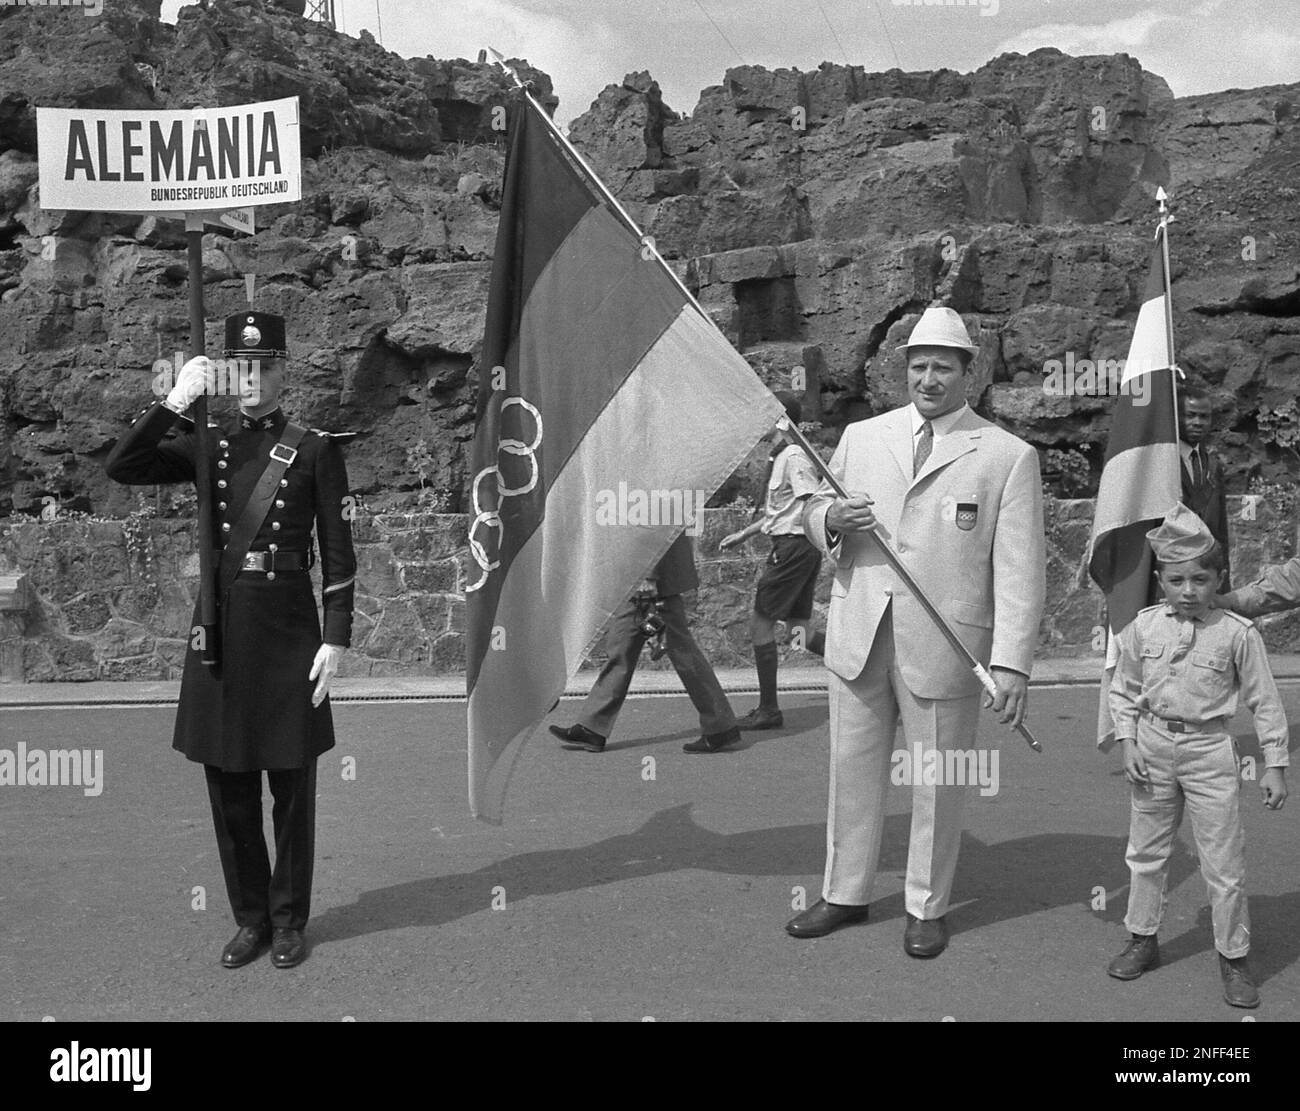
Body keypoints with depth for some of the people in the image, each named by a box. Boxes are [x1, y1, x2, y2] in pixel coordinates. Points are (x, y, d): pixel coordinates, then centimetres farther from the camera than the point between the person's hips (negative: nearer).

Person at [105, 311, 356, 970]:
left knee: (291, 785, 7)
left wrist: (336, 639, -9)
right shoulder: (206, 448, 7)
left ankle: (289, 919, 23)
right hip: (220, 626, 3)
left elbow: (338, 553, -4)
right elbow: (120, 468, -7)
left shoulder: (315, 449, -2)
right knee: (228, 787, 10)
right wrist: (177, 400, -11)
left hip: (288, 628, -3)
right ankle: (250, 917, 26)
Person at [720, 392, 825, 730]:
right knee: (798, 631, 10)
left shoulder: (794, 456, -13)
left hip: (794, 547, -10)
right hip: (791, 547, 10)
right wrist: (742, 534, 29)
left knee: (760, 622, -3)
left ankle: (768, 711, 4)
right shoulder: (781, 457, 18)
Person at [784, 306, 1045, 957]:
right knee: (851, 772, 13)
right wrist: (830, 518, -8)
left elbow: (1019, 570, -7)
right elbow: (814, 513, 17)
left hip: (942, 647, -3)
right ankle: (845, 895, 30)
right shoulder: (861, 437, 9)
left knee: (937, 783, 8)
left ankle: (928, 908, 27)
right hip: (858, 637, 4)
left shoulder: (1008, 457, -2)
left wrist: (1011, 663, -17)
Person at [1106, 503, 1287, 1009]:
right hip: (1153, 746, 3)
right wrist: (1128, 743, -2)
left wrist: (1274, 765, -4)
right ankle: (1142, 939, 32)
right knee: (1145, 852, 15)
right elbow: (1124, 690, 7)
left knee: (1224, 862, 3)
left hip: (1208, 749, -3)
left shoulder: (1237, 634, -10)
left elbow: (1264, 701, -4)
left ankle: (1233, 958, 20)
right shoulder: (1142, 628, -4)